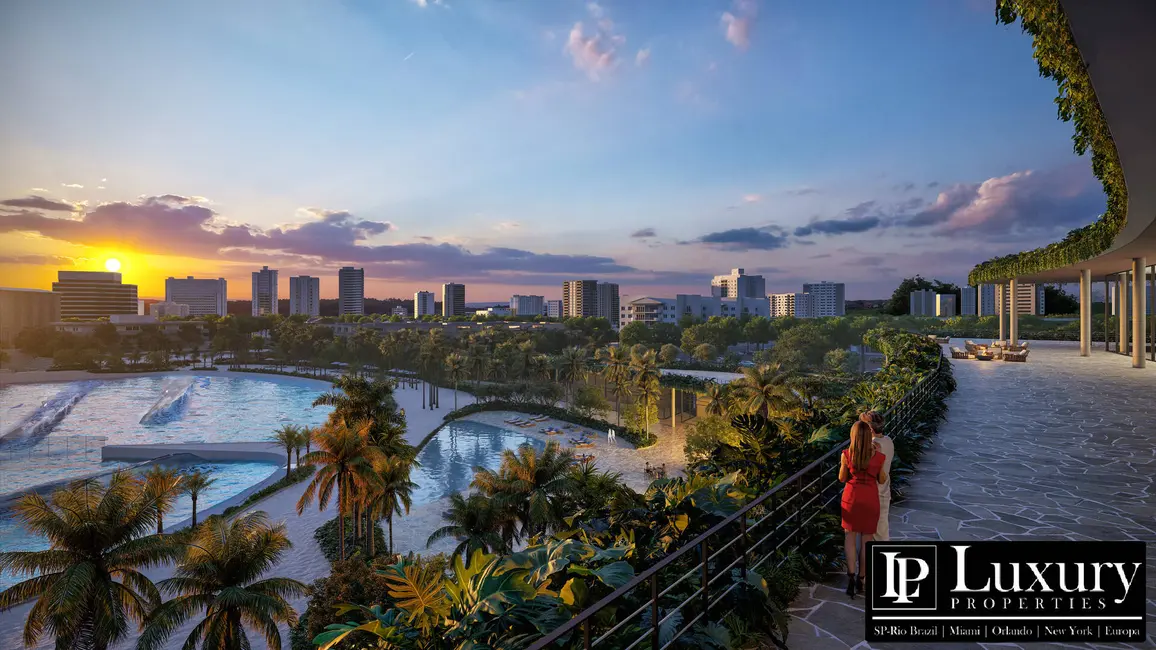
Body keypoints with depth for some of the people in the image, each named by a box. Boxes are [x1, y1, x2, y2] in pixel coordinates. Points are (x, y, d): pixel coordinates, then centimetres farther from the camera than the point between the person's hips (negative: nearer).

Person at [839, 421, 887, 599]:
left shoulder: (846, 454, -12)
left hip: (851, 497, 0)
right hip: (870, 500, 1)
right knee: (866, 539, 14)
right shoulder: (878, 456, -11)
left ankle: (851, 576, -4)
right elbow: (881, 480, 4)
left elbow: (842, 478, 0)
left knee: (850, 536, 11)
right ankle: (861, 578, 23)